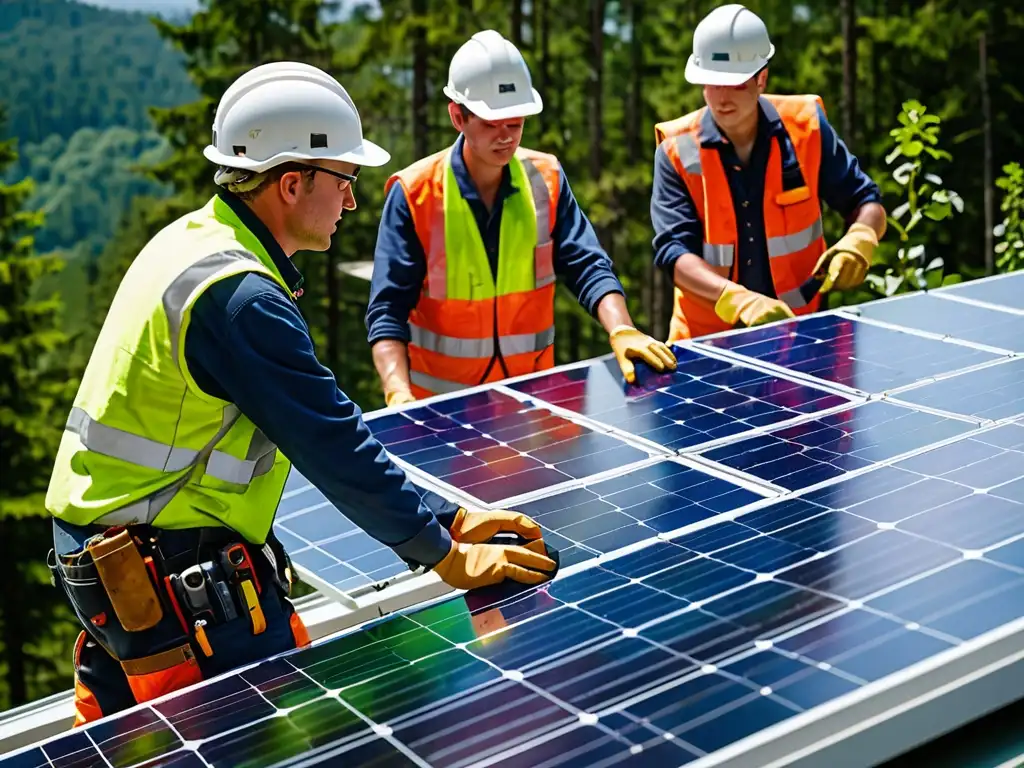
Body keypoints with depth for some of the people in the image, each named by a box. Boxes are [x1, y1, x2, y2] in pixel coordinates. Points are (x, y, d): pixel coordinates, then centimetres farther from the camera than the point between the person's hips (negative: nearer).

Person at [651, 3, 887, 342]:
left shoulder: (805, 126, -3)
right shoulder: (677, 150, -7)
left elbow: (867, 203, 5)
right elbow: (675, 252, -15)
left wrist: (857, 243, -17)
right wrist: (739, 299, -31)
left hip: (798, 325, 1)